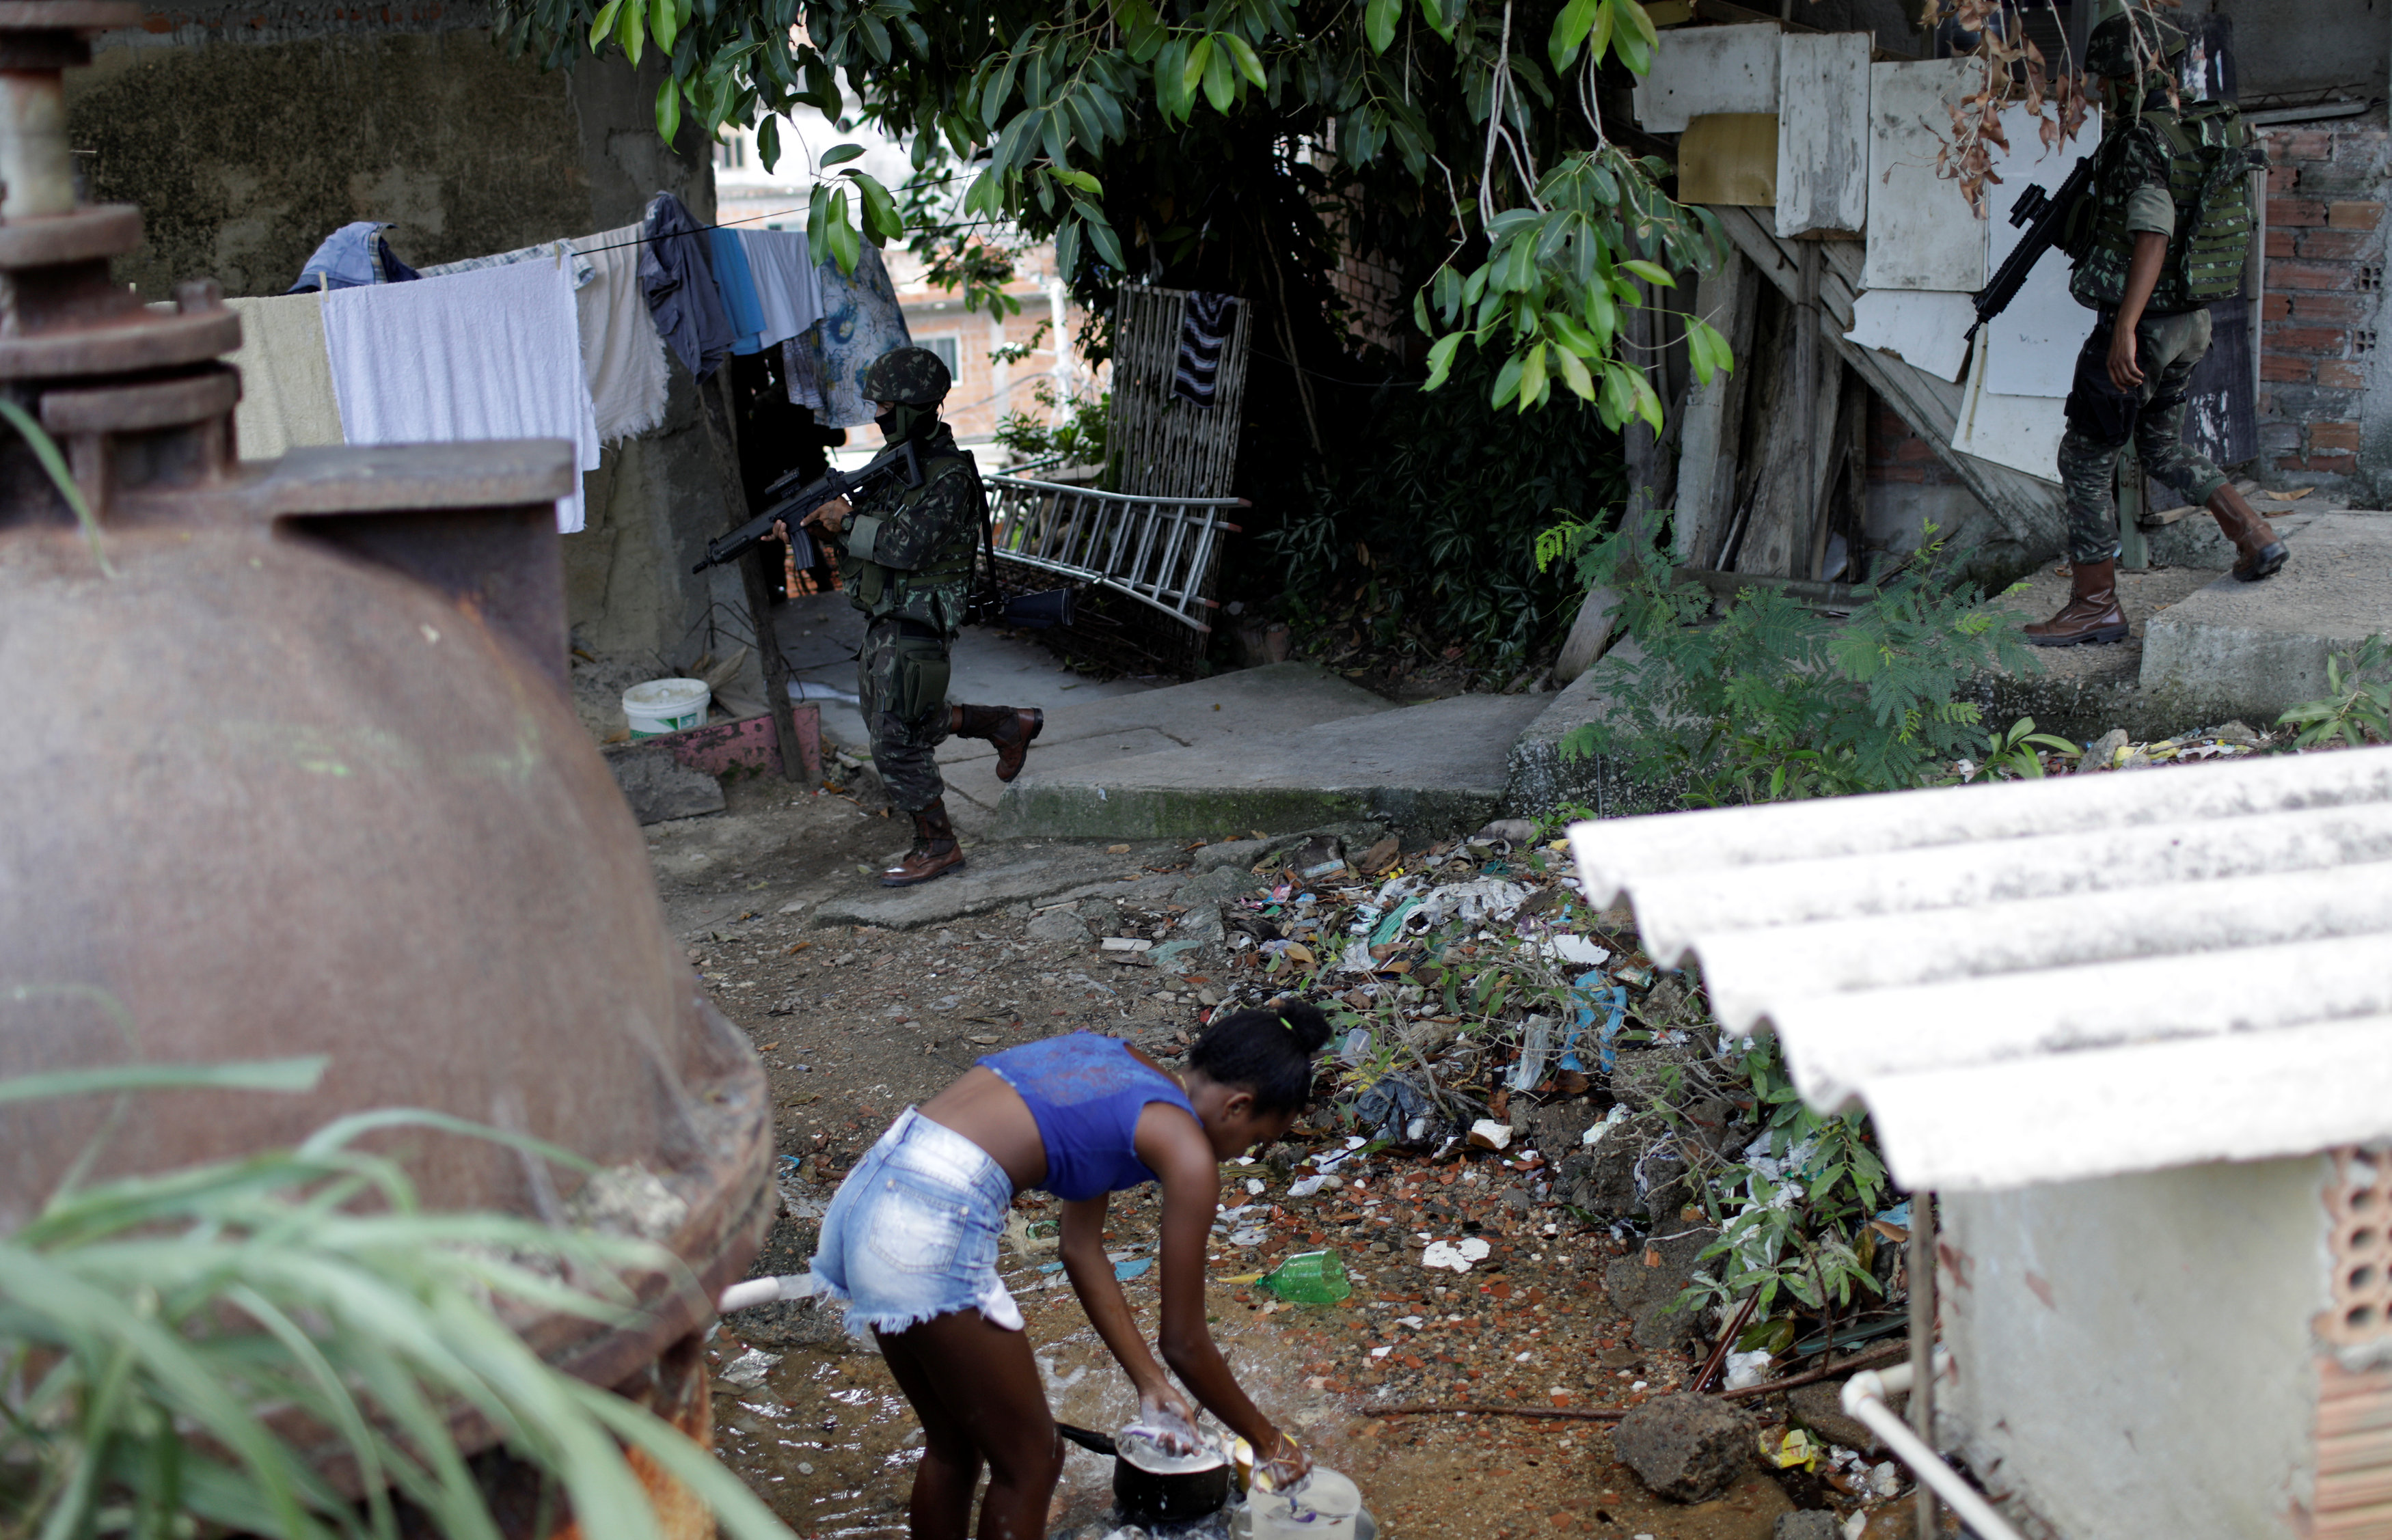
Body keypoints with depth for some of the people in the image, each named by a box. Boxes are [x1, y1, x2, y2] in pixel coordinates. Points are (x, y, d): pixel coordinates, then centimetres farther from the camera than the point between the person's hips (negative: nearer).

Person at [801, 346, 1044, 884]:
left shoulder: (949, 477, -20)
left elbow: (907, 546, -28)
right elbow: (871, 525, 15)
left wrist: (848, 522, -20)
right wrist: (815, 522, -1)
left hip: (916, 627, -9)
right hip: (884, 619, 9)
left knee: (898, 744, -3)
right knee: (901, 723, 21)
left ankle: (938, 847, 11)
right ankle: (1009, 726, 34)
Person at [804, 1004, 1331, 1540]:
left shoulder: (1119, 1064, 21)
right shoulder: (1186, 1150, -2)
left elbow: (1082, 1250, 26)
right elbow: (1185, 1344, 4)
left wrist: (1151, 1386, 31)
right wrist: (1266, 1440, 19)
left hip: (863, 1193, 9)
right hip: (929, 1229, -9)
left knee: (952, 1446, 25)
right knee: (1030, 1461, 11)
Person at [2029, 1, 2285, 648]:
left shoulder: (2145, 141, -19)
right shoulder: (2208, 132, 9)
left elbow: (2154, 235, -28)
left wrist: (2125, 329, -33)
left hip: (2142, 327, -9)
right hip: (2192, 324, 9)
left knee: (2087, 458, 1)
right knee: (2164, 447, 25)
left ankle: (2095, 604, 5)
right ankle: (2255, 538, 18)